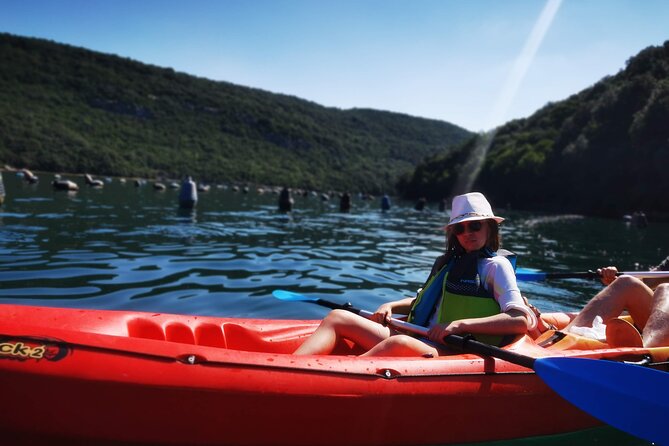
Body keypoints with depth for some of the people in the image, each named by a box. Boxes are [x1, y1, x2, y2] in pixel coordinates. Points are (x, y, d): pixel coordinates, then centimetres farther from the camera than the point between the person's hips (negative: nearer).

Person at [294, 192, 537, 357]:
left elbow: (521, 321, -12)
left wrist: (460, 324, -19)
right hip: (420, 340, 8)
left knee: (400, 343, -40)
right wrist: (390, 306, 12)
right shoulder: (448, 263, 22)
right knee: (337, 317, -2)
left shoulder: (496, 265, 2)